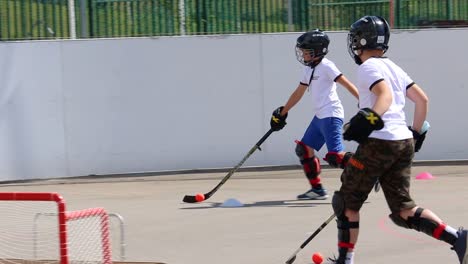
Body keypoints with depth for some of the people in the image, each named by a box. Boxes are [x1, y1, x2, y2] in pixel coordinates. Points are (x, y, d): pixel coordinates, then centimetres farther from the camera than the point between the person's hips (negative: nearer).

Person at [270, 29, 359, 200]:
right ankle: (317, 190, 15)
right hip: (320, 116, 10)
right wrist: (282, 113, 28)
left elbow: (347, 84, -16)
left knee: (336, 156, -19)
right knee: (304, 149, 11)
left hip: (331, 115, -10)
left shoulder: (325, 66, -11)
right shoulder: (309, 69, 16)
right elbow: (299, 93, 25)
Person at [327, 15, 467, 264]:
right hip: (405, 142, 8)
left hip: (379, 143, -8)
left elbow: (385, 96, -22)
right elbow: (422, 100, 21)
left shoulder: (369, 67, -5)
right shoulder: (393, 68, 20)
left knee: (346, 201, 6)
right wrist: (416, 133, 28)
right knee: (403, 210, 6)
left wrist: (369, 119, -37)